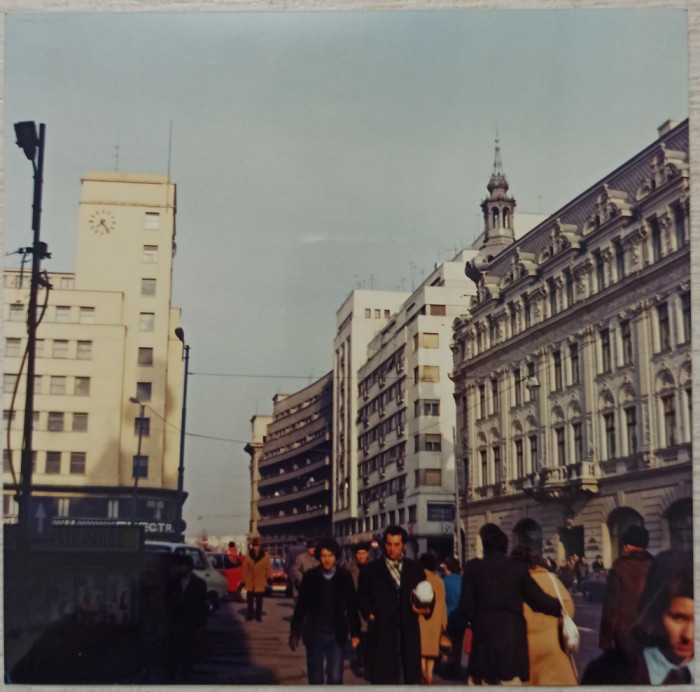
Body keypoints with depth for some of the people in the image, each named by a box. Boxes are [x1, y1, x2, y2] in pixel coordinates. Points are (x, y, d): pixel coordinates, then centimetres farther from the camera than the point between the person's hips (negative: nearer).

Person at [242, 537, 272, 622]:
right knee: (250, 600, 8)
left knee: (259, 600, 8)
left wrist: (269, 578, -7)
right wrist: (244, 580, 2)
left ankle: (258, 616, 19)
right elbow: (245, 569, 0)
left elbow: (268, 567, -3)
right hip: (250, 582, 1)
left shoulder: (265, 556, -5)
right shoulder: (248, 556, -4)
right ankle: (249, 615, 21)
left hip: (260, 583, -1)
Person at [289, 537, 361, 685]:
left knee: (335, 678, -4)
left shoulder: (345, 577, -1)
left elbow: (352, 607, 3)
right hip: (314, 634, 0)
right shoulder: (310, 576, -1)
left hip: (336, 635, 0)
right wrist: (295, 632, 3)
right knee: (315, 678, 6)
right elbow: (301, 606, 3)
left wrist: (354, 633, 2)